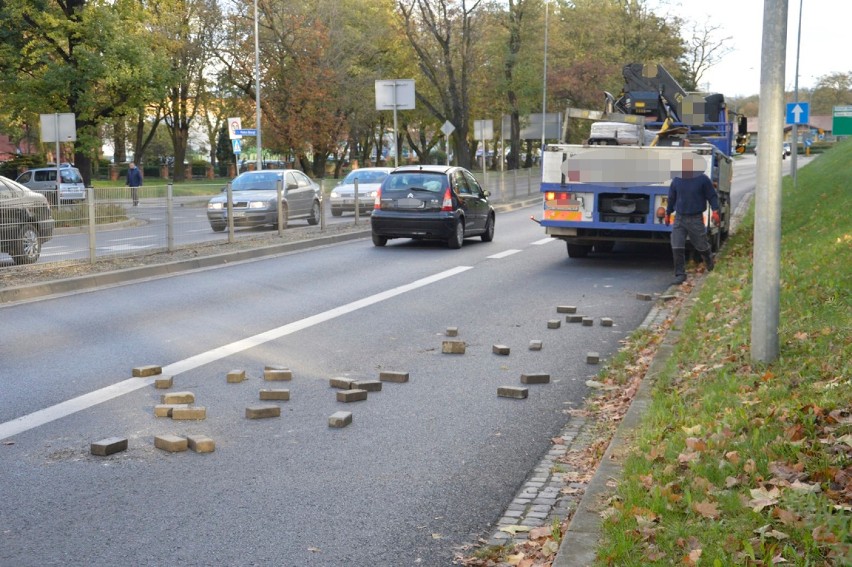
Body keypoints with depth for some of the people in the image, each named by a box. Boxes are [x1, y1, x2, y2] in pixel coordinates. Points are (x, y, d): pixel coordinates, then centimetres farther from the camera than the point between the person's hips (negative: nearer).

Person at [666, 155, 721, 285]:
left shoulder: (702, 179, -5)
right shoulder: (676, 180, 4)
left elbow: (712, 196, 1)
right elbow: (671, 198, 17)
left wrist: (715, 211, -11)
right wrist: (668, 213, 22)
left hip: (696, 219, -2)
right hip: (679, 218, 3)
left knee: (701, 246, 10)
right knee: (677, 247, -7)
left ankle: (710, 264, 41)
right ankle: (680, 274, 1)